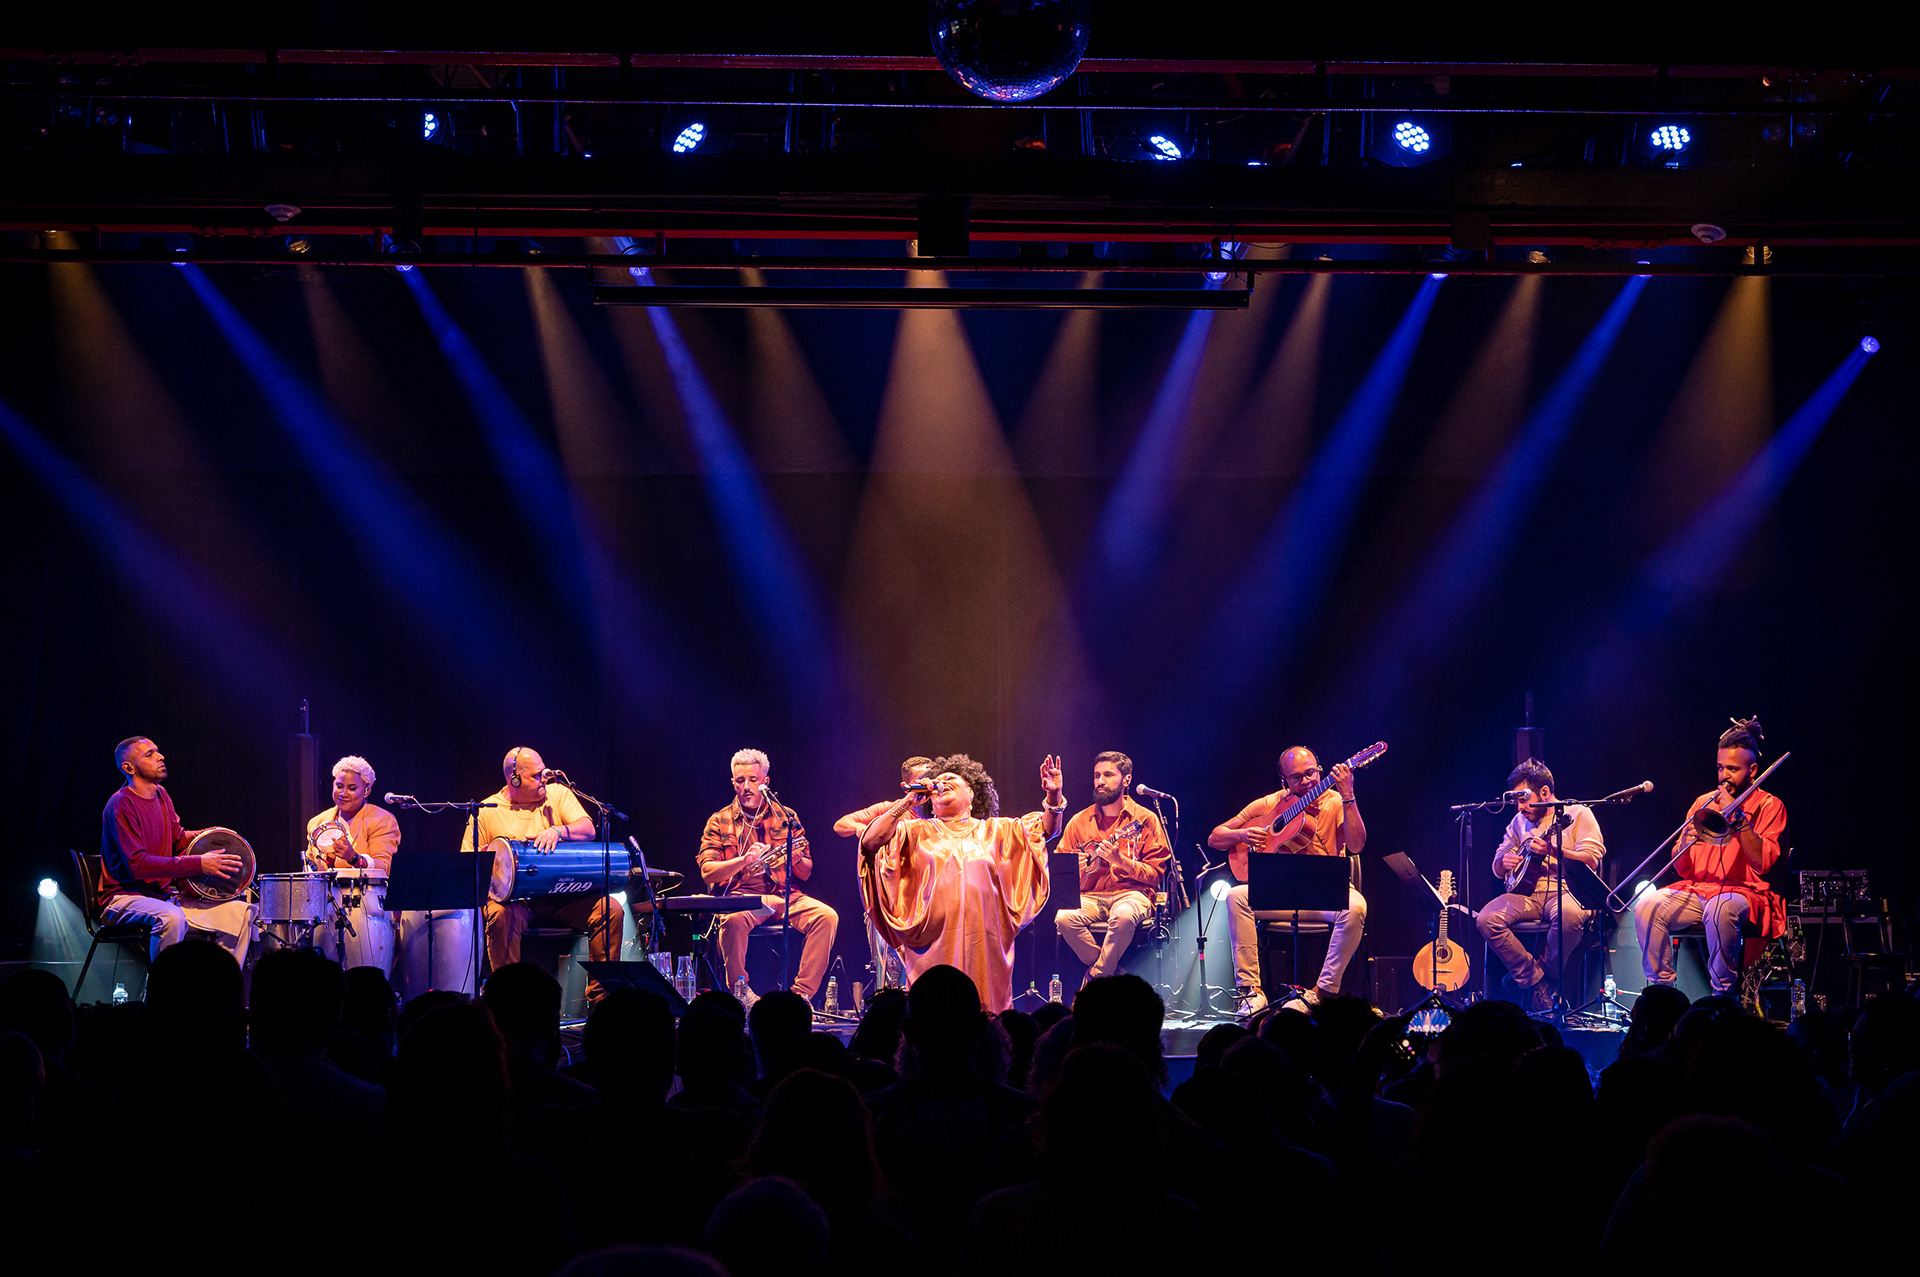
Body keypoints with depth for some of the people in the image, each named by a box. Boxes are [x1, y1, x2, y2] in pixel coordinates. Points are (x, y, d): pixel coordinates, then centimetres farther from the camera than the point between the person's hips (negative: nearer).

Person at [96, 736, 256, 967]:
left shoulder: (160, 794, 12)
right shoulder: (121, 804, -15)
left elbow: (178, 838, 24)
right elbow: (137, 865, -23)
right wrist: (199, 864, -27)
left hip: (164, 895, 9)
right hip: (125, 897, -9)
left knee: (240, 912, -2)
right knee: (171, 918, -40)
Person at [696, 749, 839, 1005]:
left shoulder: (786, 817, 14)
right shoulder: (720, 821, 8)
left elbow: (805, 874, 14)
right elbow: (707, 872, -4)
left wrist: (796, 858, -10)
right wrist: (744, 860, -21)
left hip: (784, 895, 3)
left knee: (826, 917, -26)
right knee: (734, 920, -38)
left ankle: (801, 994, -22)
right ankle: (740, 991, -17)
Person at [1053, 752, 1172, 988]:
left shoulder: (1145, 819, 4)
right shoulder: (1080, 821, 14)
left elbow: (1155, 875, -2)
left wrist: (1120, 860, -17)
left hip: (1131, 893, -3)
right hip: (1089, 895, 3)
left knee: (1124, 915, -38)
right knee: (1064, 918, -30)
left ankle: (1095, 979, -19)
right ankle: (1113, 972, -11)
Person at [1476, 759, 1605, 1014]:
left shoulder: (1577, 814, 3)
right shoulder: (1519, 821, 19)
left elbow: (1591, 860, -9)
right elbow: (1498, 869, 23)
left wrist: (1553, 851, -23)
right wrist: (1504, 862, -2)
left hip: (1565, 890, -5)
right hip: (1526, 892, 5)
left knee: (1569, 915, -41)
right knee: (1487, 919, -24)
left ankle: (1548, 975, -13)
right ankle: (1536, 982, -15)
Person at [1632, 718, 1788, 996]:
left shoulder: (1769, 805, 5)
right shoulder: (1703, 802, 18)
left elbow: (1762, 863, -11)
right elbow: (1683, 870, 13)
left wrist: (1738, 817, -13)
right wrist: (1686, 843, -9)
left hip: (1743, 892, -5)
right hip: (1696, 889, 5)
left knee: (1720, 909, -39)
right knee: (1647, 906, -23)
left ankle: (1723, 995, -26)